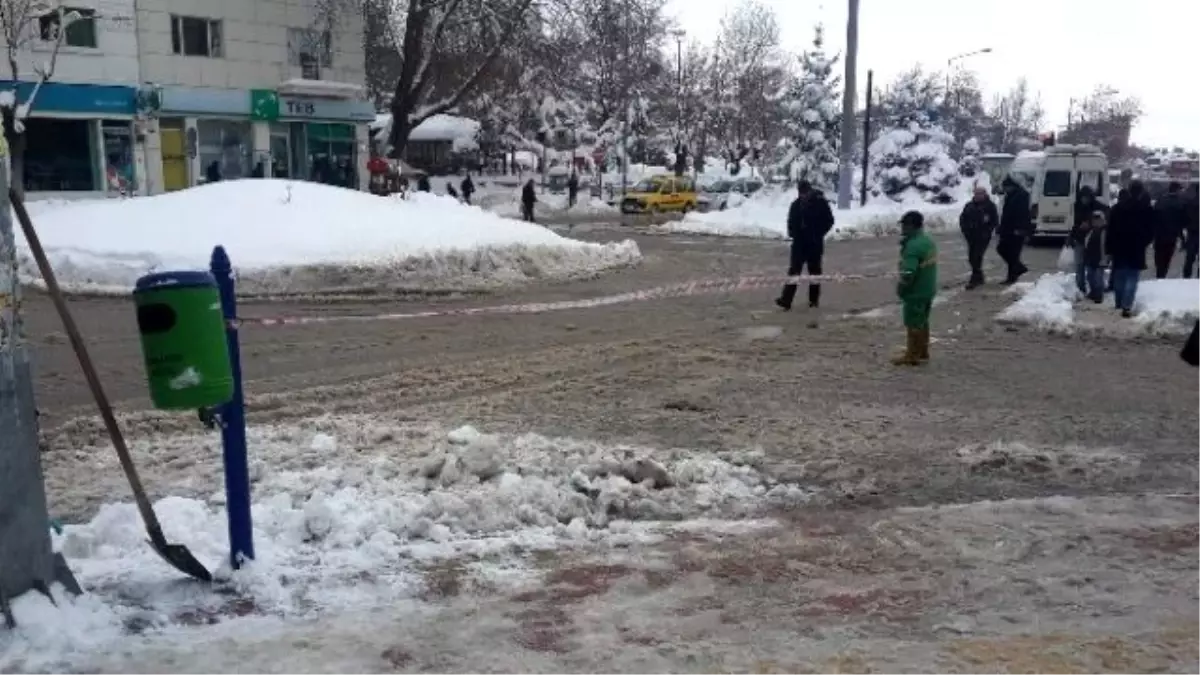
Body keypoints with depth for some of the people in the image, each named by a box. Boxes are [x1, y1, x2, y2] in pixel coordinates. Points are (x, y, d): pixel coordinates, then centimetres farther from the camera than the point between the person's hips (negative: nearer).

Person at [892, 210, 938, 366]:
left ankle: (912, 356, 7)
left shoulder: (913, 246, -24)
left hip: (916, 291, -10)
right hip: (929, 289, 10)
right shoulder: (928, 241, 8)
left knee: (913, 324, 0)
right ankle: (922, 353, 27)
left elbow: (908, 273, -28)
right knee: (923, 322, 18)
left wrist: (900, 288, -12)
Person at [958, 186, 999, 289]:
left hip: (983, 237, -5)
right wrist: (965, 230, 1)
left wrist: (987, 231, -11)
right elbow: (962, 218, 14)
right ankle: (979, 277, 26)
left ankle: (974, 280, -10)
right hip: (971, 236, 5)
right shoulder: (969, 206, 7)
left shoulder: (990, 206, -4)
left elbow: (995, 221, -3)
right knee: (971, 257, 9)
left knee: (977, 257, -13)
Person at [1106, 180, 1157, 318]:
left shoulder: (1118, 207, 2)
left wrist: (1109, 249, 3)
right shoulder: (1147, 209, -3)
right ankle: (1126, 307, -13)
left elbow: (1111, 230, 1)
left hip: (1119, 247, 2)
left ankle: (1119, 304, 22)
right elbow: (1151, 231, 1)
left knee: (1119, 277, 13)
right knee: (1132, 279, -3)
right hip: (1137, 249, -2)